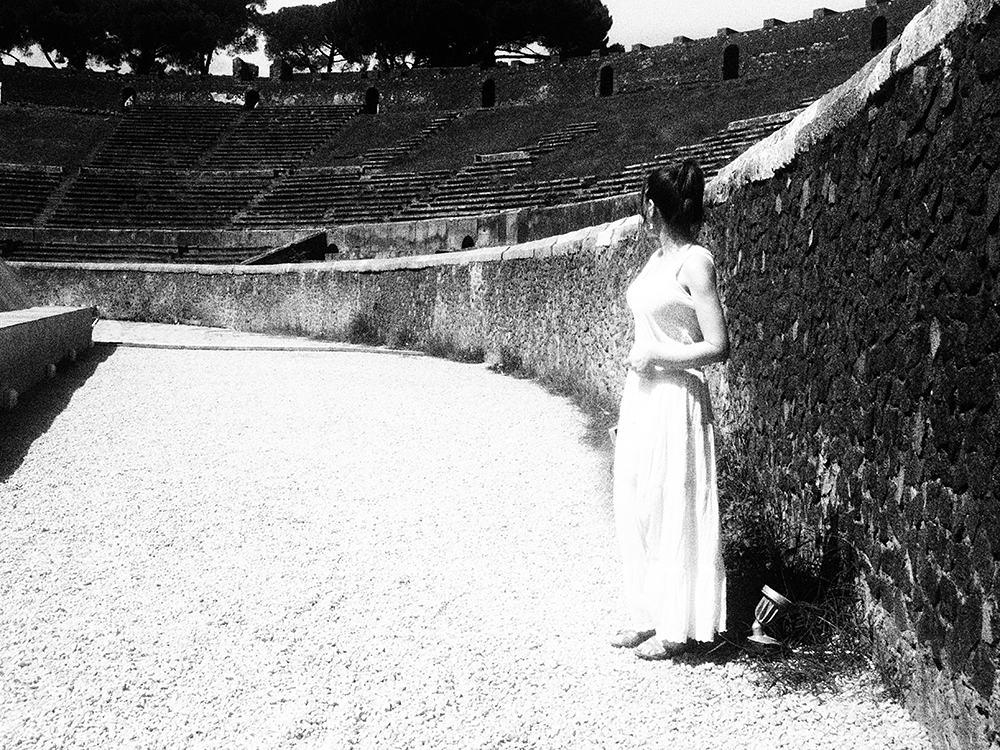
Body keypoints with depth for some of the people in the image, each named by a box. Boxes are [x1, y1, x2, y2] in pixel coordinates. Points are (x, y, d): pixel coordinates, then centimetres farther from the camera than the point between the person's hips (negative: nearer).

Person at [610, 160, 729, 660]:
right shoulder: (655, 260, 11)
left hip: (676, 400, -8)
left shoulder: (695, 262, -13)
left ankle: (678, 627, 13)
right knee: (635, 508, 12)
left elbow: (718, 347, -17)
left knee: (673, 510, 0)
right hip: (640, 396, 8)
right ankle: (648, 614, 25)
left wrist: (653, 355, -13)